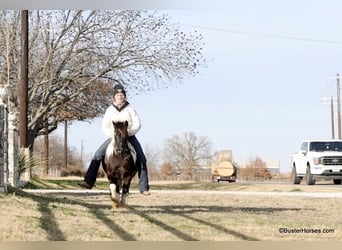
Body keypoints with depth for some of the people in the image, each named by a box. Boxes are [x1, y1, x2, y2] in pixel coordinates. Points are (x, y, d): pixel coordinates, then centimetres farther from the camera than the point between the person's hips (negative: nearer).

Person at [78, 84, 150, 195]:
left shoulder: (130, 109, -1)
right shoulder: (110, 110, 3)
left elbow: (137, 124, -5)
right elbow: (105, 127, 3)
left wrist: (128, 132, -20)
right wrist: (112, 134, -15)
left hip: (129, 137, -2)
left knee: (141, 159, -17)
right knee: (97, 156, -12)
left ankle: (144, 187, -12)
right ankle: (89, 181, -12)